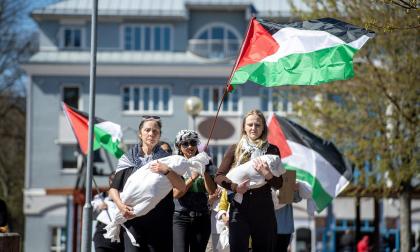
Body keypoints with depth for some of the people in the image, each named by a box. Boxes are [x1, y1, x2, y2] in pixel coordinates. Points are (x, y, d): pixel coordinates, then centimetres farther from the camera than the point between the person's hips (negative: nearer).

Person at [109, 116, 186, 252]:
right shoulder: (128, 158, 10)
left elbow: (182, 187, 0)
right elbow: (113, 188, 7)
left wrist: (166, 171, -15)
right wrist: (120, 205, -11)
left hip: (160, 221, 1)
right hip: (133, 218, -1)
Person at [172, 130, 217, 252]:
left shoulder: (204, 163, 7)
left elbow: (212, 191, -2)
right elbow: (176, 193, -8)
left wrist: (204, 170, -13)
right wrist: (192, 177, -19)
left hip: (202, 218, 3)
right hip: (181, 217, -3)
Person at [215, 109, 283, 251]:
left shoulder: (272, 150, 7)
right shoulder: (235, 149, 7)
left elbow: (279, 184, 3)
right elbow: (219, 176, 4)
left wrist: (268, 175, -18)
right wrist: (235, 186, -14)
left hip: (264, 209, 1)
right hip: (239, 208, -1)